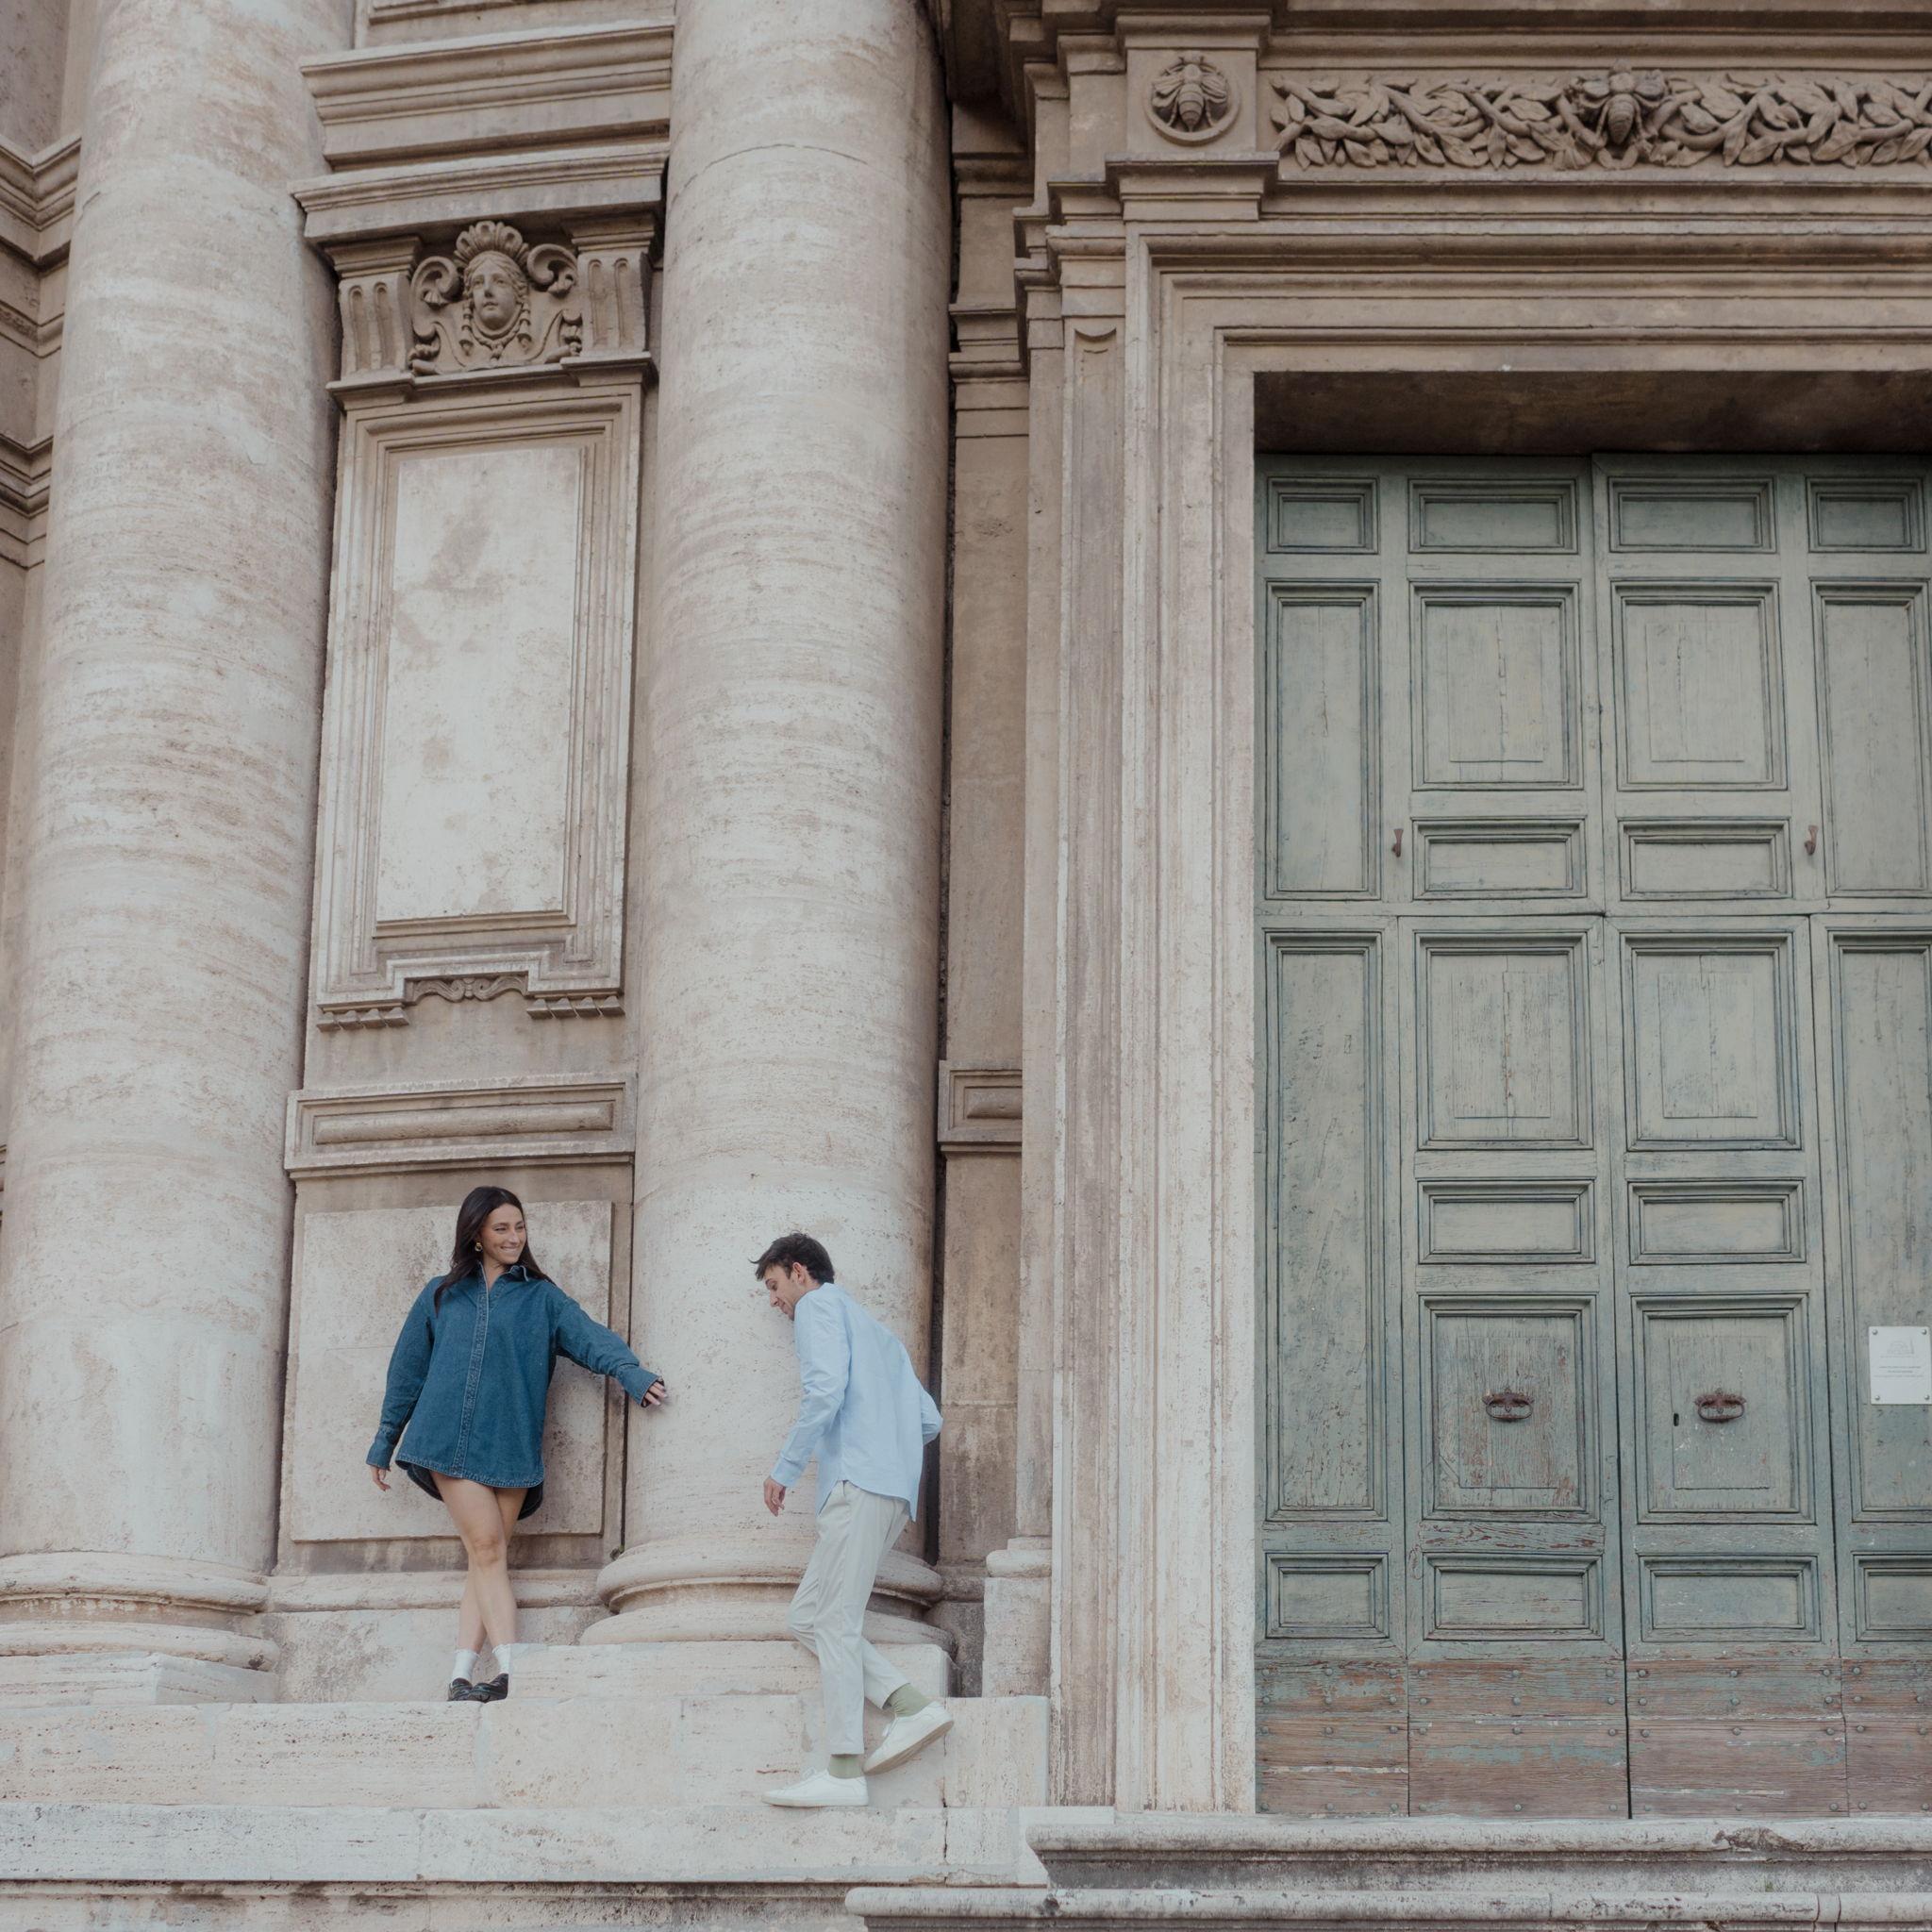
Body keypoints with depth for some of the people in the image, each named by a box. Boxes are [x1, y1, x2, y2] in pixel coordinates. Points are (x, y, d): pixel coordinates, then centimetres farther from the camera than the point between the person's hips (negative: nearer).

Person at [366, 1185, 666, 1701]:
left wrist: (631, 1373, -24)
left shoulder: (541, 1297, 12)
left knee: (486, 1559, -4)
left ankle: (462, 1677, -2)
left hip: (510, 1447, 1)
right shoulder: (441, 1295, 14)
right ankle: (509, 1673, -15)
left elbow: (589, 1335, -5)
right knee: (488, 1550, -10)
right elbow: (407, 1370, 20)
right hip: (449, 1441, -1)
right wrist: (383, 1443, 21)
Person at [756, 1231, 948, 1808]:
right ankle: (913, 1707, -4)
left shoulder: (821, 1305, 5)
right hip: (897, 1491, 9)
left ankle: (843, 1773, -16)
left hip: (858, 1481, -9)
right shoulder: (880, 1334, 31)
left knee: (835, 1621, -11)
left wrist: (785, 1468, -9)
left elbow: (827, 1386, -12)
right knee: (806, 1619, 8)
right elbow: (929, 1420, 25)